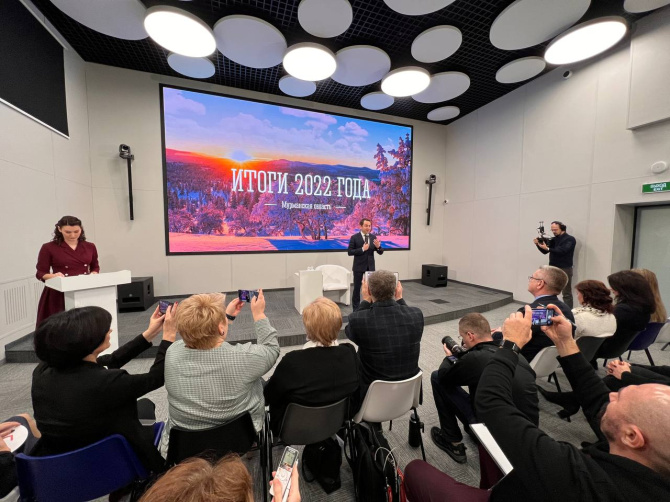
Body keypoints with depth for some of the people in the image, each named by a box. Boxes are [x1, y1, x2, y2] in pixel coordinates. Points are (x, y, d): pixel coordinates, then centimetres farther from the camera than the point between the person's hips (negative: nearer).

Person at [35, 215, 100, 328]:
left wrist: (93, 275, -4)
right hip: (59, 295, -2)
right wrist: (53, 276, -20)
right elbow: (40, 273, 0)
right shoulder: (48, 248, -2)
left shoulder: (90, 247, 6)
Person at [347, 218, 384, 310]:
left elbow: (380, 252, 3)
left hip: (370, 266, 3)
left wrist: (378, 246, -19)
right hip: (359, 267, -3)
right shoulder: (354, 237, -7)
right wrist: (362, 249, -22)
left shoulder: (374, 237, 4)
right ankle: (356, 308, 21)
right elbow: (349, 252, -12)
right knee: (357, 288, 7)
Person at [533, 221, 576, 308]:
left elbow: (562, 250, -22)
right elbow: (544, 251, 10)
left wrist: (548, 248, -26)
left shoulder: (570, 239, -6)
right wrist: (538, 244, -6)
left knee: (566, 293, 0)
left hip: (564, 269, -6)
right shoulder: (554, 239, 12)